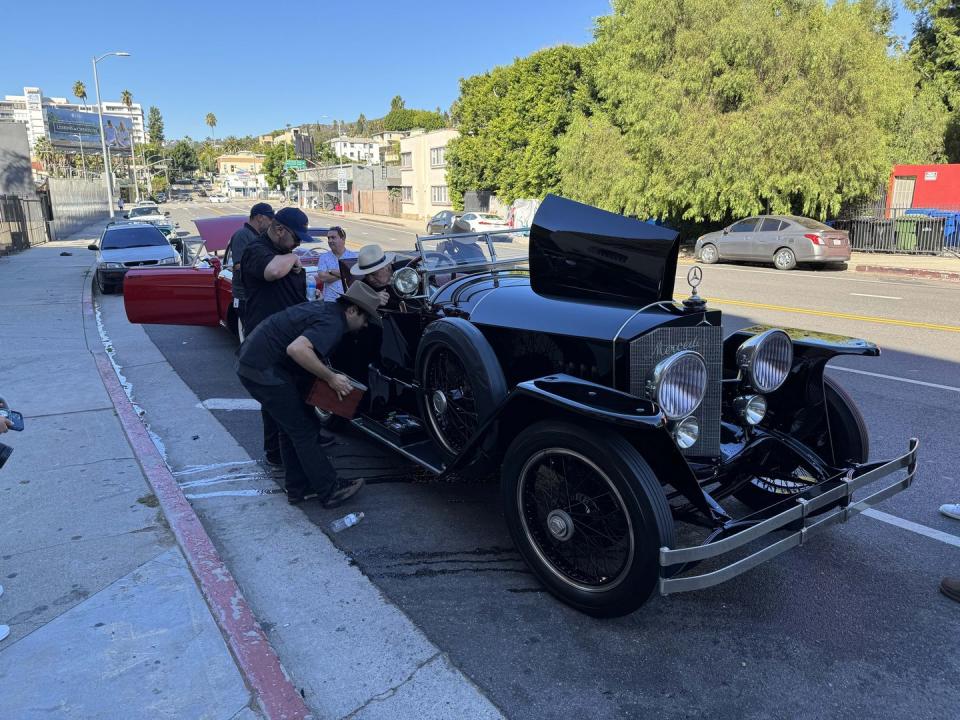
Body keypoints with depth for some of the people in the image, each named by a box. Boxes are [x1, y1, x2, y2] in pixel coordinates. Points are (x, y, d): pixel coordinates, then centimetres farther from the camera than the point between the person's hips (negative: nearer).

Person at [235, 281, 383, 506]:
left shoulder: (326, 308, 11)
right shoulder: (333, 323, -18)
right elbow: (296, 349, -34)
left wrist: (326, 374, 14)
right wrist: (330, 377, -23)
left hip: (251, 360, 10)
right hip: (264, 370, -10)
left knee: (292, 428, 18)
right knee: (304, 431, -1)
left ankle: (297, 488, 26)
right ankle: (331, 491, 7)